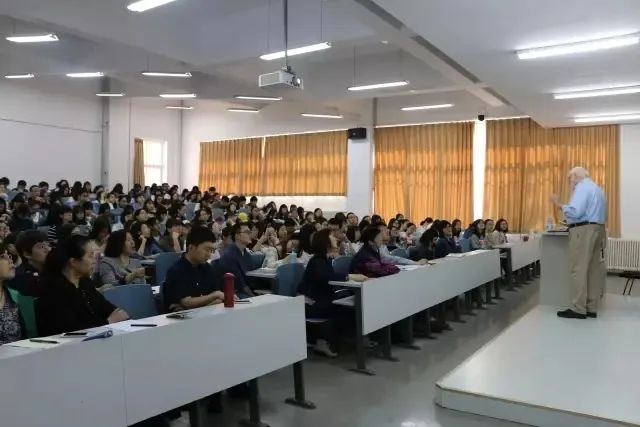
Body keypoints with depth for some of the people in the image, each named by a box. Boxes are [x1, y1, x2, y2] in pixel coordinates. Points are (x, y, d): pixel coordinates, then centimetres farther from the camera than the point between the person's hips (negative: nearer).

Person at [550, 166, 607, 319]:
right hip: (598, 229, 10)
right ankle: (591, 308, 12)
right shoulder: (597, 188, 23)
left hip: (583, 231, -10)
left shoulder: (582, 187, -9)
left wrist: (559, 205, -8)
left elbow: (575, 212, -21)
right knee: (594, 269, 8)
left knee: (579, 269, -8)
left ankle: (578, 309, -7)